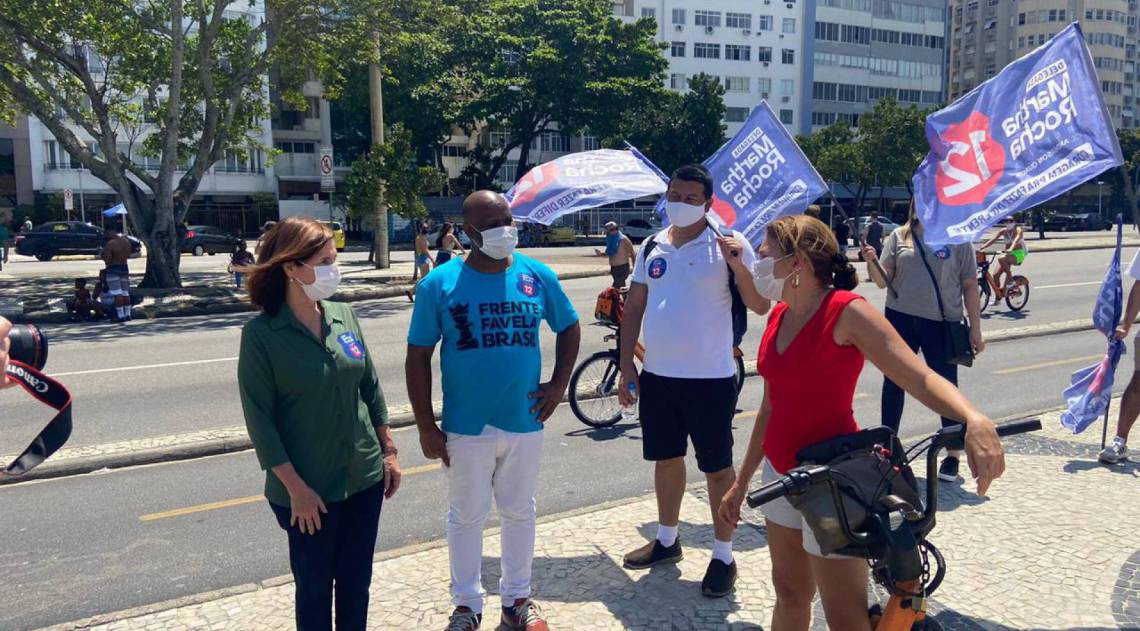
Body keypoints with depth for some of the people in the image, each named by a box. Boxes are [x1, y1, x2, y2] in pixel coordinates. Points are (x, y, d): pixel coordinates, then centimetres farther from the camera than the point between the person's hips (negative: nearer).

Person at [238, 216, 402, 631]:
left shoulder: (344, 316, 1)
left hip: (364, 476, 4)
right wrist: (295, 488, -15)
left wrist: (389, 451, 9)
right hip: (309, 489, -4)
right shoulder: (261, 334, -13)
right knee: (314, 586, 13)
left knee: (357, 580, 17)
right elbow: (259, 419, -13)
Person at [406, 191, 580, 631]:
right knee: (466, 516, 12)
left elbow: (569, 328, 13)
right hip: (465, 428, -2)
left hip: (525, 423, 2)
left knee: (519, 512, 16)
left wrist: (559, 384, 2)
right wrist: (426, 426, -7)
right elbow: (418, 357, -4)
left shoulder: (537, 276, -1)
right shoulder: (439, 284, -8)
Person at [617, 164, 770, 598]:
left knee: (717, 467, 4)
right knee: (665, 458, 17)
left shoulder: (728, 244, -6)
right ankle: (667, 540, 36)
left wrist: (738, 265, -25)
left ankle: (723, 557, 19)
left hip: (710, 378, -5)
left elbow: (760, 306, -9)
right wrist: (626, 367, 4)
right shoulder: (652, 246, 7)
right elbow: (634, 308, 9)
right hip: (657, 375, 5)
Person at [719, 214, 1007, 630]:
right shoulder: (779, 316, 6)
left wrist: (974, 419, -44)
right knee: (789, 592, 20)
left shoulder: (847, 313, -15)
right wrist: (741, 481, 17)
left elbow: (921, 378, -24)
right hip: (779, 473, 7)